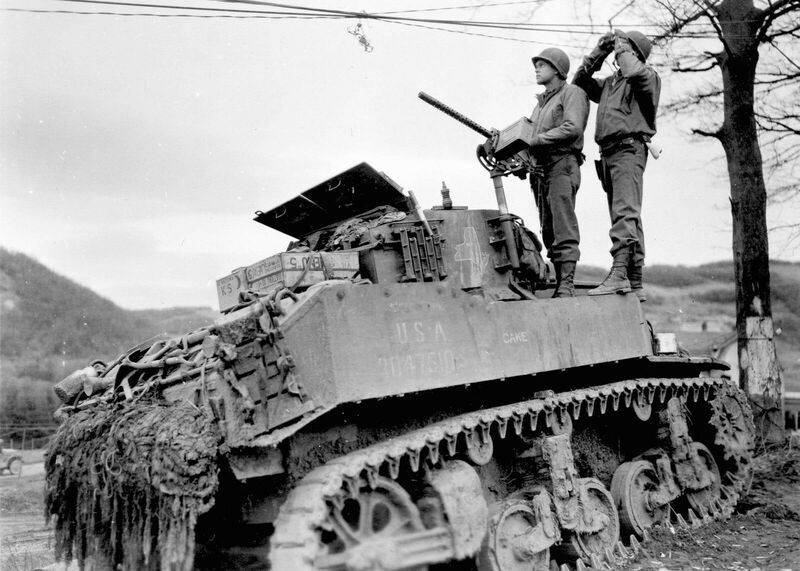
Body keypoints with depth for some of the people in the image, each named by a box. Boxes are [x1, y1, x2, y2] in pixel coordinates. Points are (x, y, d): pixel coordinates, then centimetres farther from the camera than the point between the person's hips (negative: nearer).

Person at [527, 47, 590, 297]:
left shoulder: (572, 93, 3)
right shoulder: (541, 102, 27)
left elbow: (572, 128, -13)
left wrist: (537, 140, -12)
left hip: (562, 165, -8)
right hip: (540, 170, 8)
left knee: (564, 230, -14)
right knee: (548, 232, 4)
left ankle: (567, 284, -17)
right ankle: (559, 285, 6)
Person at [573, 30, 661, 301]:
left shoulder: (648, 77, 3)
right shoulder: (610, 82, 25)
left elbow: (636, 72, -19)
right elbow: (580, 82, 27)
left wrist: (622, 47, -2)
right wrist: (600, 52, 18)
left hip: (629, 148, -8)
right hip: (608, 153, 8)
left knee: (625, 213, -21)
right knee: (629, 219, 7)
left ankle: (619, 273, -33)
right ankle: (635, 285, 8)